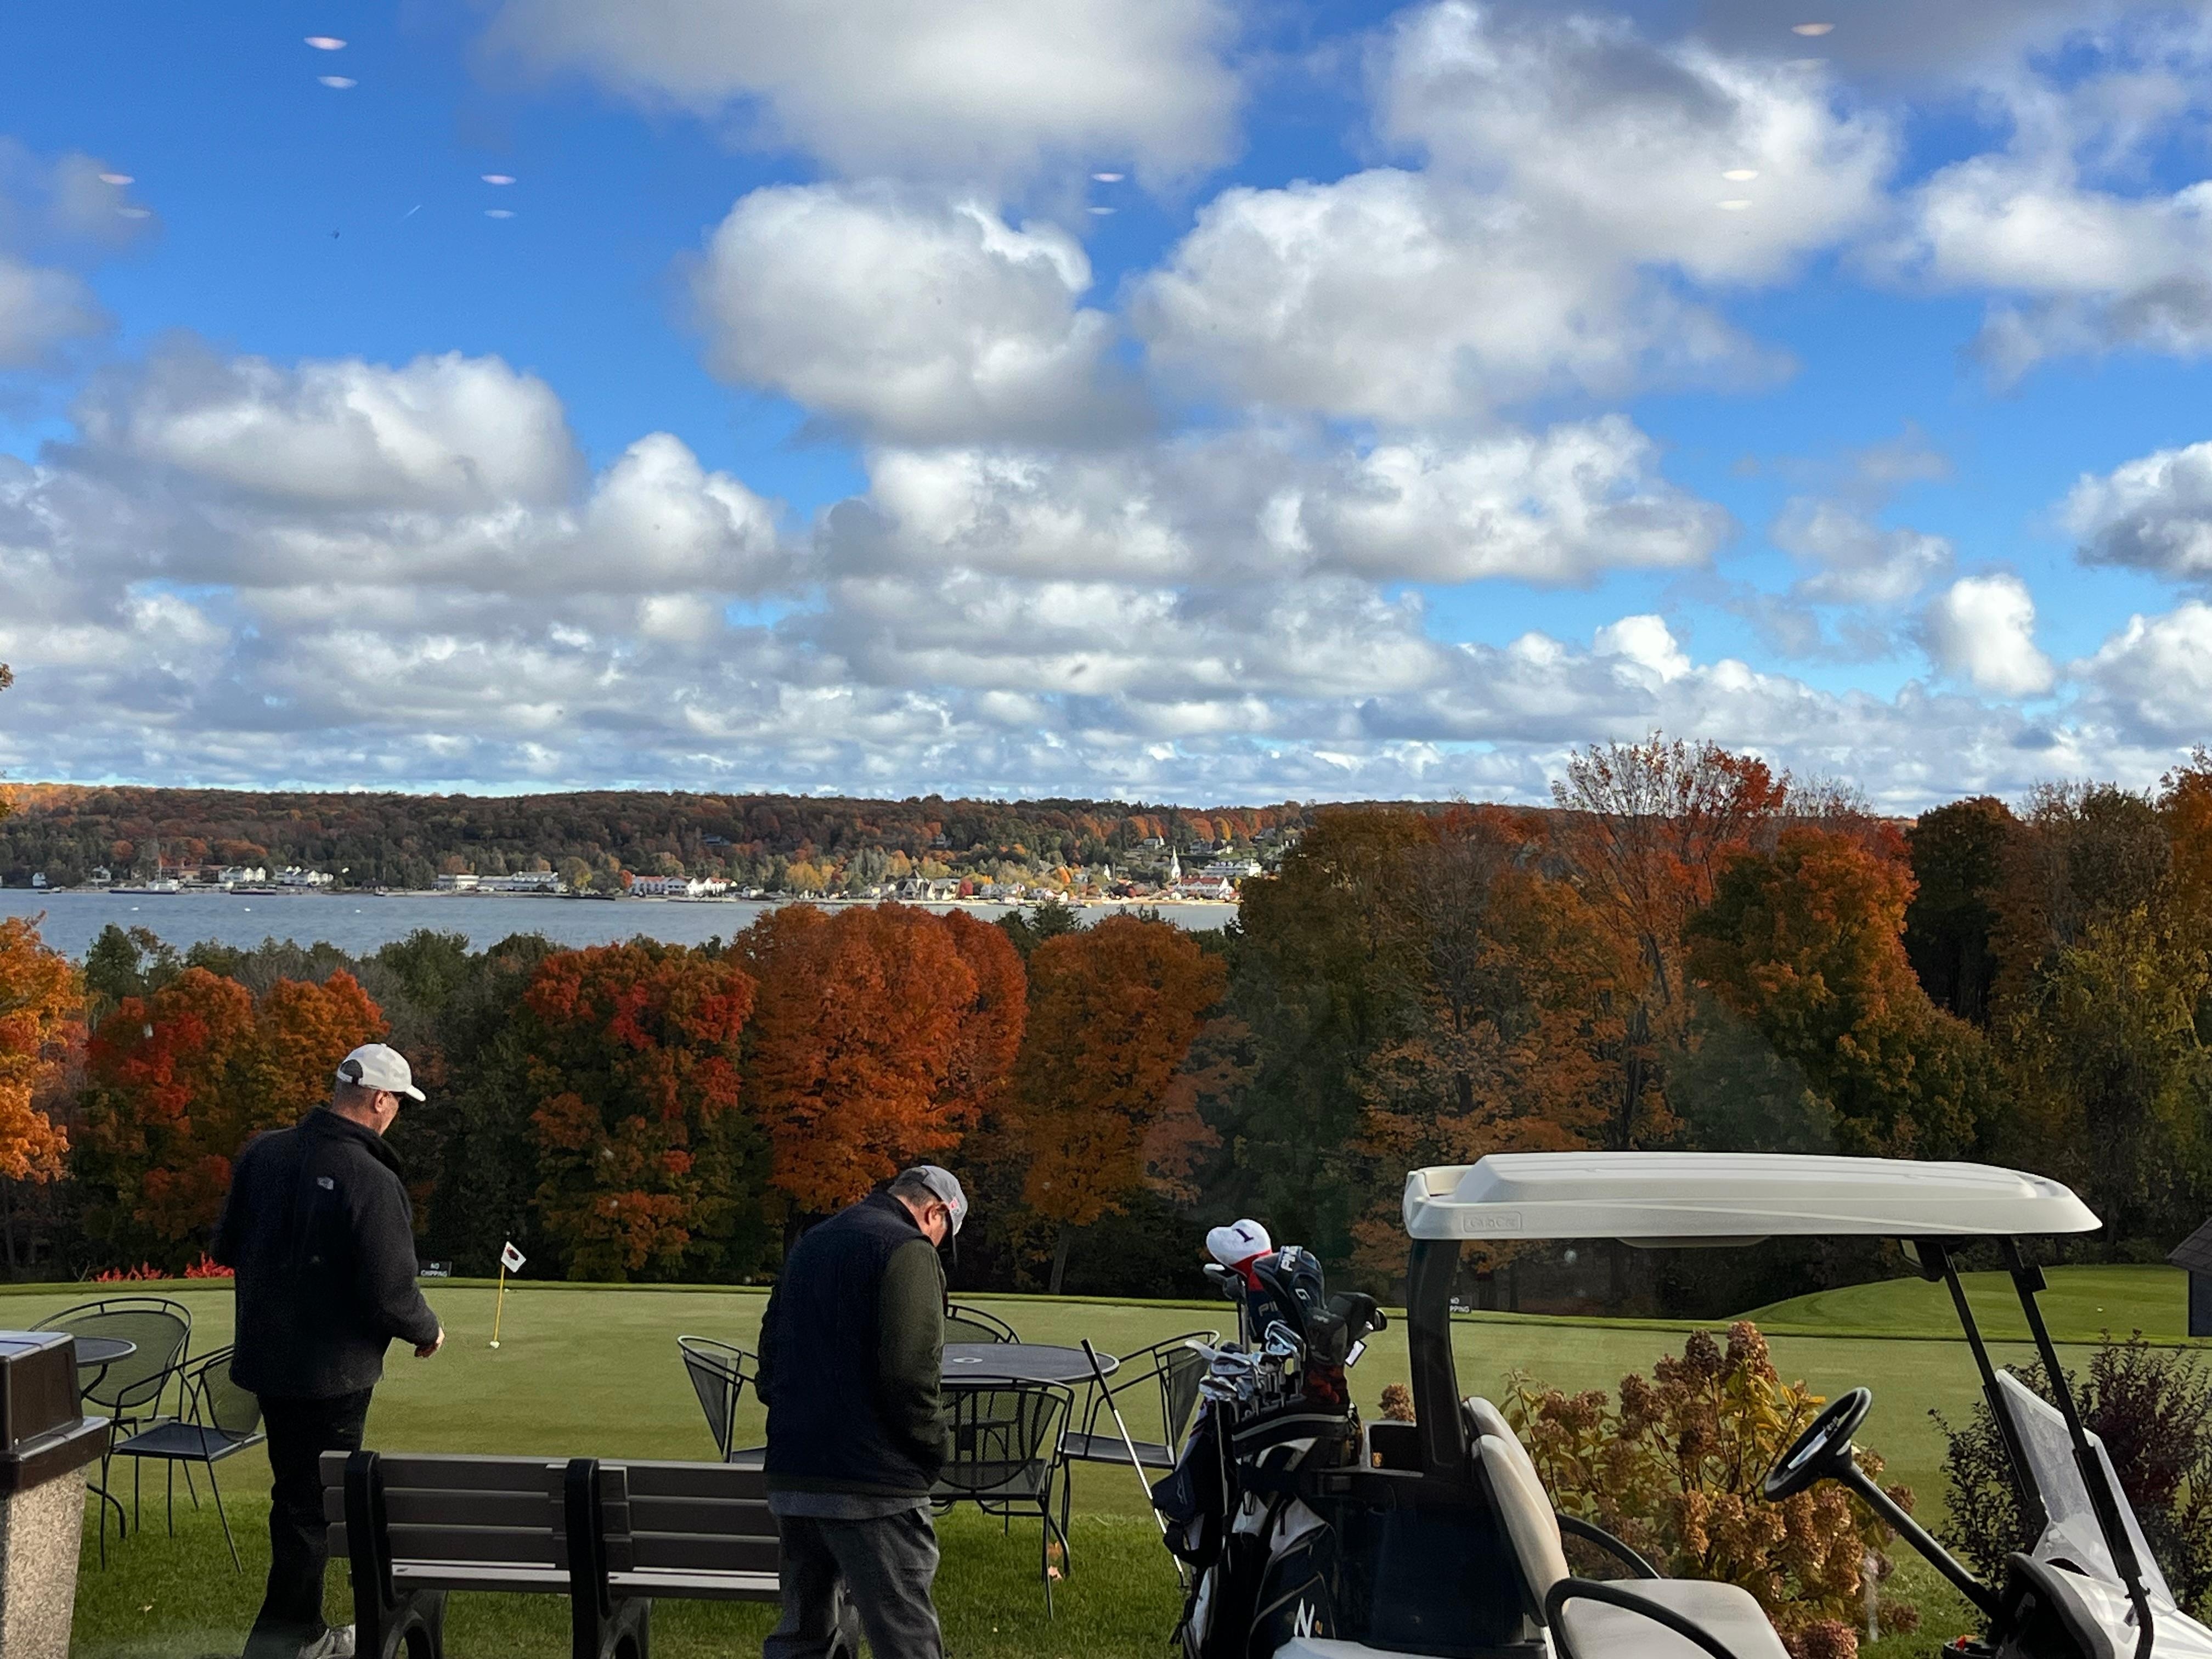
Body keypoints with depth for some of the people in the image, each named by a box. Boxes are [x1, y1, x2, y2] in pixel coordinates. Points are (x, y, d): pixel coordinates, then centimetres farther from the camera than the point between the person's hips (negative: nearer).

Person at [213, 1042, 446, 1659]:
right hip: (332, 1371, -7)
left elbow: (227, 1248, 10)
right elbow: (390, 1296, -21)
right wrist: (427, 1330, -1)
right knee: (314, 1504, 6)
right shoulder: (373, 1183, -23)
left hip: (265, 1358, 7)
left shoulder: (262, 1154, -2)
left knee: (295, 1489, 20)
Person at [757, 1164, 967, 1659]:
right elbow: (911, 1371, -19)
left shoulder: (807, 1247, 17)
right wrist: (931, 1453, -6)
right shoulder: (909, 1251, -9)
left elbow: (769, 1359, 21)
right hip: (872, 1485, -8)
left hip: (790, 1478, 8)